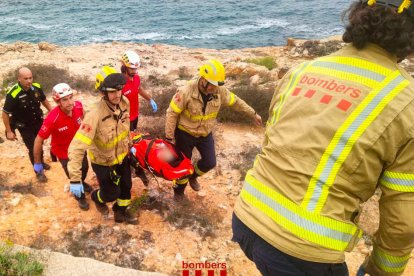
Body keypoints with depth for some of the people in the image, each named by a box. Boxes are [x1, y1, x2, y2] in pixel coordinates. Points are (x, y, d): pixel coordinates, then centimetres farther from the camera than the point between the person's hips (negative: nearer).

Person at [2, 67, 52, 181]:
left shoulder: (36, 87, -16)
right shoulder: (13, 94, -29)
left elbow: (44, 100, 6)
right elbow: (5, 113, -19)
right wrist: (9, 131, -14)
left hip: (38, 122, 5)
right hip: (24, 126, -4)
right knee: (33, 149, 2)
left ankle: (41, 162, 50)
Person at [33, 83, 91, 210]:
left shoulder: (78, 106, -26)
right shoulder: (52, 119, -39)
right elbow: (38, 141, -26)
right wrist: (37, 163, -16)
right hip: (64, 152, -5)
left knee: (84, 168, 28)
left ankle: (82, 183, 64)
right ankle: (80, 196, 45)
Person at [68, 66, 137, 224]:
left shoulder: (124, 103, -18)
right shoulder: (95, 115, -38)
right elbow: (77, 147, -40)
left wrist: (129, 144, 16)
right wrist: (75, 179, -41)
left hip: (121, 155, 5)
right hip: (103, 161, -5)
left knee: (126, 186, 19)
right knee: (112, 193, 10)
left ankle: (121, 212, 47)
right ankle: (96, 197, 47)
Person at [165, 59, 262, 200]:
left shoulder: (220, 91, -15)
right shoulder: (186, 92, -29)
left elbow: (236, 102, 2)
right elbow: (172, 113, -21)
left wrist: (253, 114, 6)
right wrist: (169, 137, -18)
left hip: (205, 134, 4)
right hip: (185, 133, -4)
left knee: (210, 163, 8)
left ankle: (193, 176, 40)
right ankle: (179, 191, 35)